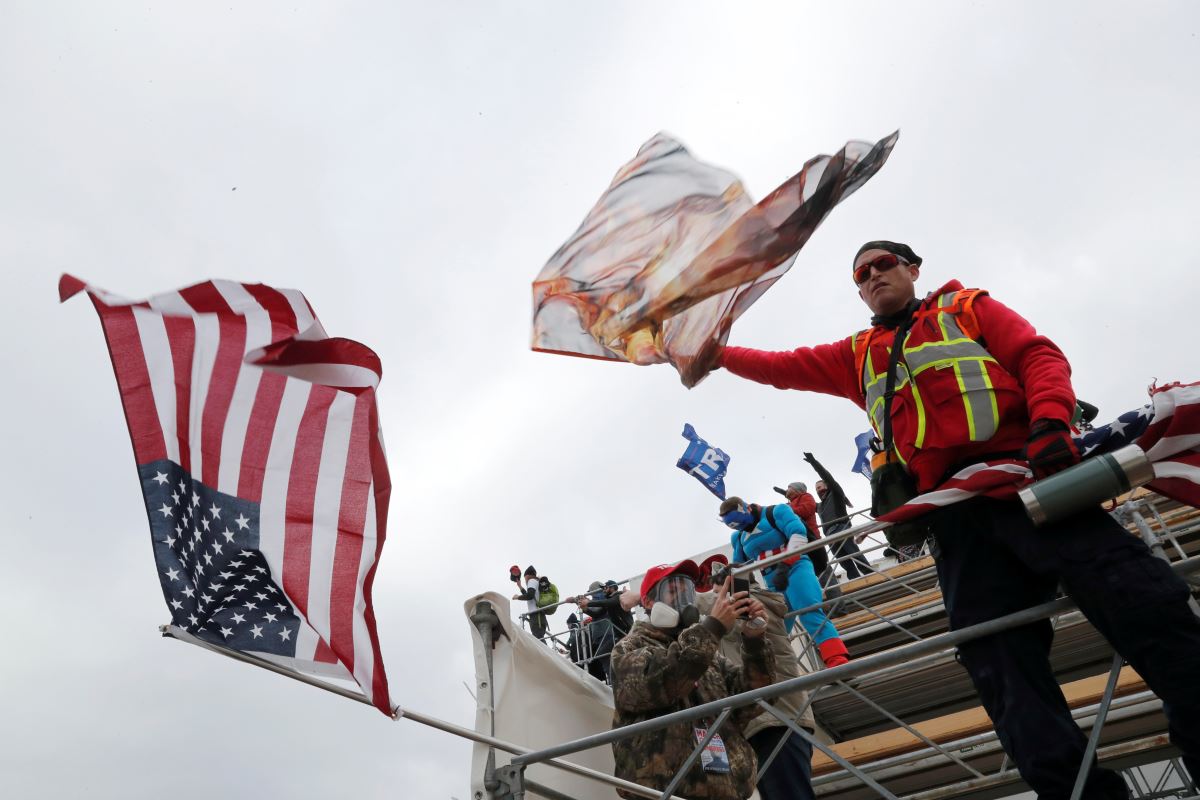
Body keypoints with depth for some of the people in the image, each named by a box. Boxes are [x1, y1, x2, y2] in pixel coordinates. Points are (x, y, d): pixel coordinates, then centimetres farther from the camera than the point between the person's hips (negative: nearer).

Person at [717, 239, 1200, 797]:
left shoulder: (967, 308, 22)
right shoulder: (857, 355, 31)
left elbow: (1041, 356, 8)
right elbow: (782, 369, 32)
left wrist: (1049, 422, -12)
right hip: (954, 514, 3)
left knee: (1138, 602, -20)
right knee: (1000, 658, -9)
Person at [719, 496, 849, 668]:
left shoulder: (776, 512, -2)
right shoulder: (739, 537, 19)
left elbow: (798, 534, -16)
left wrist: (785, 565, -26)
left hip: (795, 569, -7)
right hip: (773, 583, 7)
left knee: (810, 612, -28)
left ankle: (839, 662, -40)